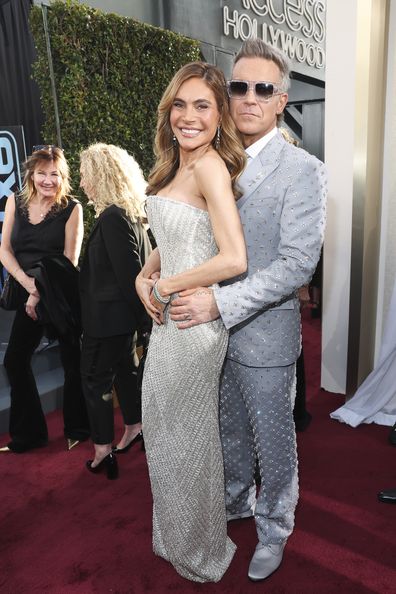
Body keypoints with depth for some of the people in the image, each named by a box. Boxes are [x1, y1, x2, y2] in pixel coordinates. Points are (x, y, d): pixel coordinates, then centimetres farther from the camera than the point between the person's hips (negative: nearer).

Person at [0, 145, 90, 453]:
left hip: (63, 295, -4)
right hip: (28, 291, 5)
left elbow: (70, 259, -10)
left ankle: (77, 429, 27)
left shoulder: (71, 208, -7)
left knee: (73, 363, 5)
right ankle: (28, 435, 25)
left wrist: (41, 293, -13)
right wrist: (29, 285, -12)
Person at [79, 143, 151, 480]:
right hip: (124, 314, 9)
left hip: (108, 315, -9)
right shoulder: (130, 214, 8)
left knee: (96, 377, 4)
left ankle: (103, 450, 16)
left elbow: (129, 272, -24)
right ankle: (135, 429, 37)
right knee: (124, 370, 21)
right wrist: (139, 314, 16)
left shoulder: (112, 218, -22)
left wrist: (140, 315, -13)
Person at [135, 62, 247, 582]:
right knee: (162, 424, 24)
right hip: (168, 315, 9)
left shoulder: (210, 167, -19)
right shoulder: (177, 164, 10)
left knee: (187, 435, 10)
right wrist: (144, 276, 2)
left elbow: (234, 259, -29)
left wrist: (166, 286, -17)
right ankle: (175, 533, 52)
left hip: (194, 321, -9)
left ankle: (200, 555, 40)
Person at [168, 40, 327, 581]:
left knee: (273, 443, 15)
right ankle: (237, 501, 51)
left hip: (265, 336, -5)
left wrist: (219, 303, -27)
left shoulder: (303, 171, -12)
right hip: (213, 331, 6)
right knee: (229, 431, 24)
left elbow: (297, 265, -20)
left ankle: (273, 530, 41)